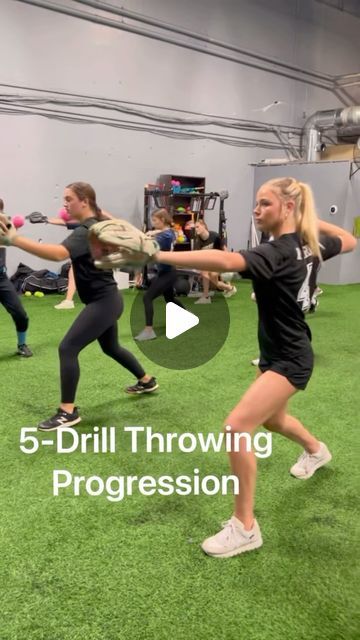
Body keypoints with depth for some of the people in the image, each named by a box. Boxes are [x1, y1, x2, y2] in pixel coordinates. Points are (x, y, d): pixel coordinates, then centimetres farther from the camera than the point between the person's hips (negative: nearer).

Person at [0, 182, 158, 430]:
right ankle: (147, 381, 45)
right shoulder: (96, 224, 9)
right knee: (111, 347, 27)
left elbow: (59, 253, -40)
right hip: (106, 299, 11)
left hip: (103, 301, -11)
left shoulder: (87, 231, -21)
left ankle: (68, 412, -7)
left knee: (68, 348, -14)